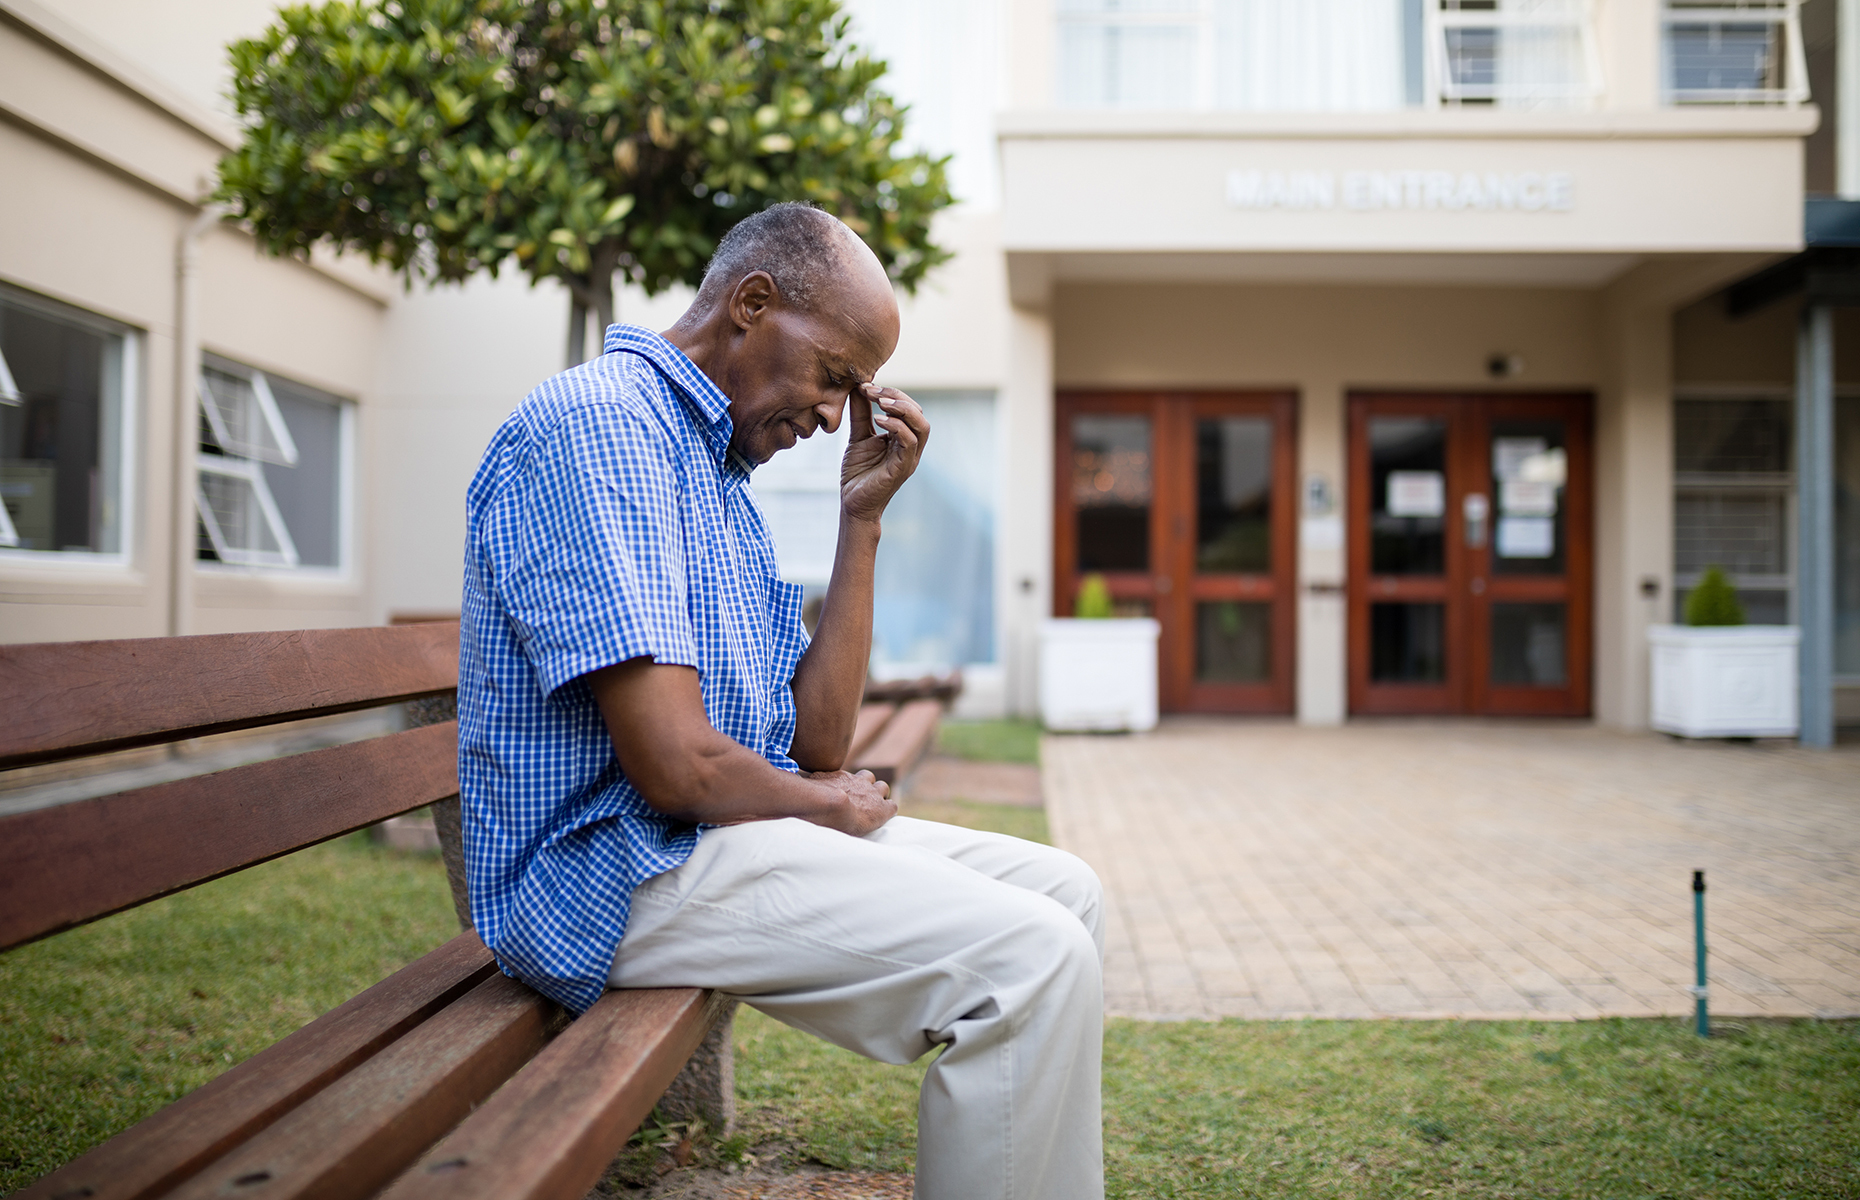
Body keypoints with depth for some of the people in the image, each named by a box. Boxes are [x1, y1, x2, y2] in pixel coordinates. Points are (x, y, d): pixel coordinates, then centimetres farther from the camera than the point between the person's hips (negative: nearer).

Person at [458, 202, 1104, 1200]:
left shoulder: (717, 467, 16)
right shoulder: (600, 419, -15)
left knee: (1063, 893, 8)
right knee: (1030, 957, -21)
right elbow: (675, 764, -24)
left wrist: (861, 517, 5)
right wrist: (830, 803, -4)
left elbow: (819, 738, 10)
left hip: (732, 828, 10)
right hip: (620, 866, -10)